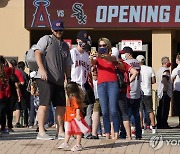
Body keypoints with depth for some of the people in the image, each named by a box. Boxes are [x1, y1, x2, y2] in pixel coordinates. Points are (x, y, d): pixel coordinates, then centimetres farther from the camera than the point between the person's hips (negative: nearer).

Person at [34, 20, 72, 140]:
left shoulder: (65, 46, 24)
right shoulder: (46, 39, 5)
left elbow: (67, 64, 27)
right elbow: (37, 53, -8)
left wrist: (69, 78, 17)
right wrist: (42, 69, -20)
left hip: (59, 80, 7)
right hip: (46, 78, -7)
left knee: (61, 106, 5)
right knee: (45, 104, -11)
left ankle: (60, 132, 12)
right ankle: (41, 132, -11)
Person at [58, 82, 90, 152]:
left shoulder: (74, 99, -17)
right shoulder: (70, 98, 14)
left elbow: (77, 108, -22)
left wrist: (78, 115, -27)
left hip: (75, 117, -11)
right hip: (69, 118, 11)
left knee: (78, 131, -2)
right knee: (68, 131, 15)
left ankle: (78, 145, 2)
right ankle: (65, 143, 23)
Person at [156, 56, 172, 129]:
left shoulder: (159, 70, 16)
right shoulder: (166, 70, -13)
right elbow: (164, 79, -28)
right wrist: (165, 88, -23)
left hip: (160, 93, 9)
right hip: (166, 93, -9)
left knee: (160, 109, 11)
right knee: (165, 109, -7)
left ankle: (159, 124, 14)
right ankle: (164, 124, -7)